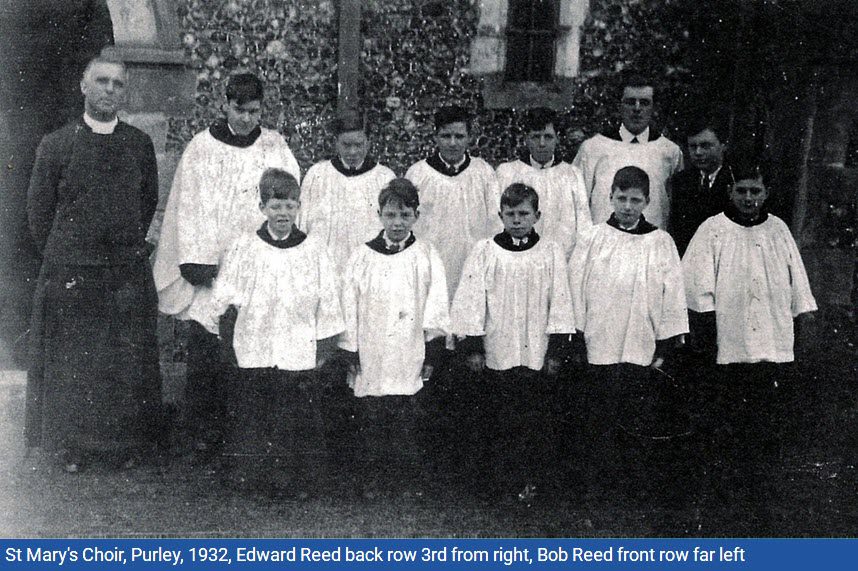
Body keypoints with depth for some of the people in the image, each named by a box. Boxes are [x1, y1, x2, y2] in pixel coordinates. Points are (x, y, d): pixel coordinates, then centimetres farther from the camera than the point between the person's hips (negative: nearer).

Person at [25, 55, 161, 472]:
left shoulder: (140, 144, 4)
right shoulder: (56, 144, -1)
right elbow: (39, 208, 5)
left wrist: (128, 247, 13)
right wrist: (61, 257, 6)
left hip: (128, 273, 1)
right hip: (70, 275, -1)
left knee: (127, 363, 7)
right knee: (70, 363, 7)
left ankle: (125, 443, 22)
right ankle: (73, 445, 21)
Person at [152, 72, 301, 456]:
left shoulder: (275, 148, 6)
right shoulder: (202, 147, 3)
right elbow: (188, 206, 1)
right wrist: (197, 263, -8)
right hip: (209, 263, -1)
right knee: (205, 347, -2)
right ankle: (203, 427, 10)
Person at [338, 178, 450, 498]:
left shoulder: (427, 256, 4)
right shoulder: (362, 257, 6)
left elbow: (436, 308, 1)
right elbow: (349, 309, 6)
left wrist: (432, 355, -5)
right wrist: (351, 355, 3)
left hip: (410, 363, -1)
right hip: (371, 362, 1)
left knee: (408, 425, 2)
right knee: (372, 424, 7)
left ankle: (409, 482, 16)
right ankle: (372, 481, 20)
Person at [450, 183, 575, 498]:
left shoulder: (552, 253, 2)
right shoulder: (484, 251, 0)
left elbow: (560, 304, 2)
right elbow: (471, 302, 0)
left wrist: (556, 351, -1)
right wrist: (472, 347, -3)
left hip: (536, 355, 0)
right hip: (496, 354, 0)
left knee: (533, 420, 6)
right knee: (496, 421, 6)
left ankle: (529, 478, 20)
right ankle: (503, 478, 20)